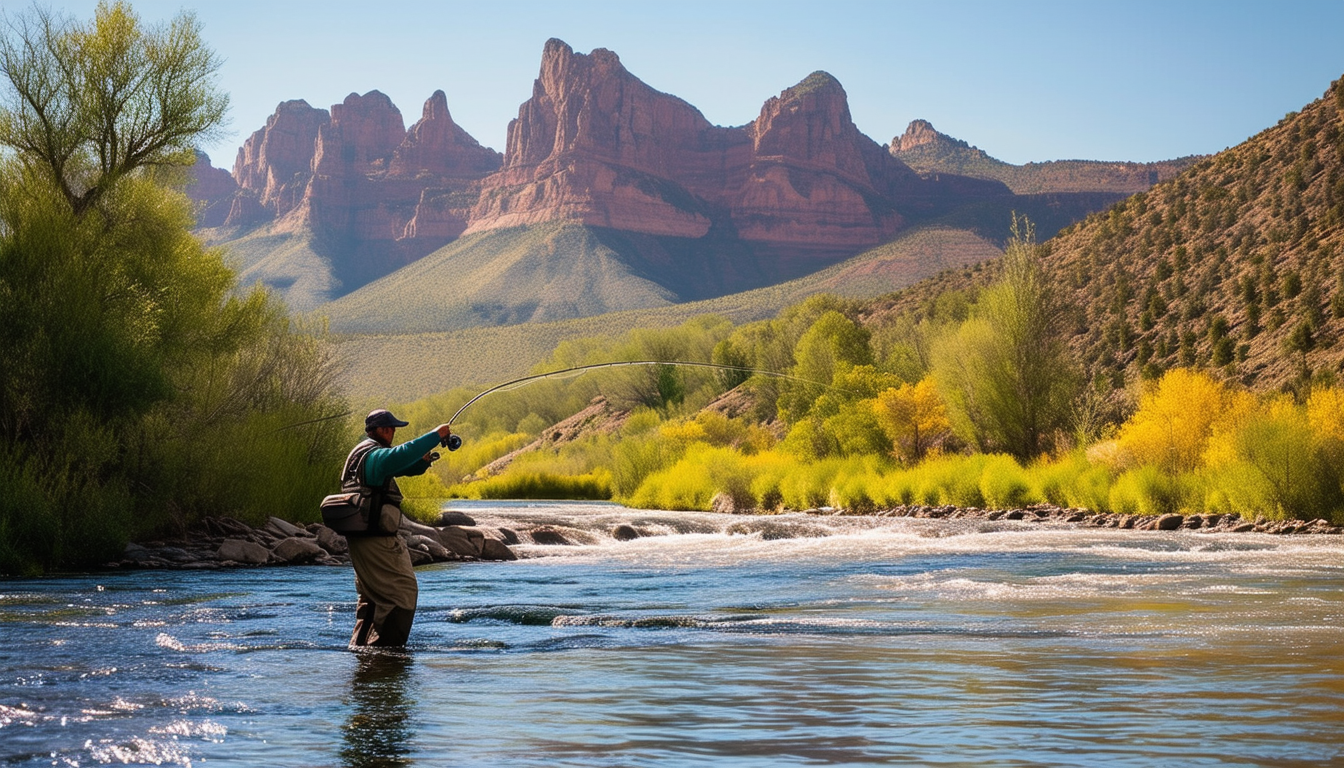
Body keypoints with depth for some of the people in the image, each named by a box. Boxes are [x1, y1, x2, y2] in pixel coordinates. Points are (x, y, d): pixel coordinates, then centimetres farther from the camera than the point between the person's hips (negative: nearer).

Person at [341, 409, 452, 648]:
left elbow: (405, 467, 20)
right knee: (404, 591, -6)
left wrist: (423, 461, -1)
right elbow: (402, 454, -35)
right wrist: (436, 435, -27)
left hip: (360, 537, 11)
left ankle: (359, 644, 22)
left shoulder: (368, 454, 18)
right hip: (376, 541, -11)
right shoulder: (373, 455, -16)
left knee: (372, 594, 20)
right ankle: (384, 646, -9)